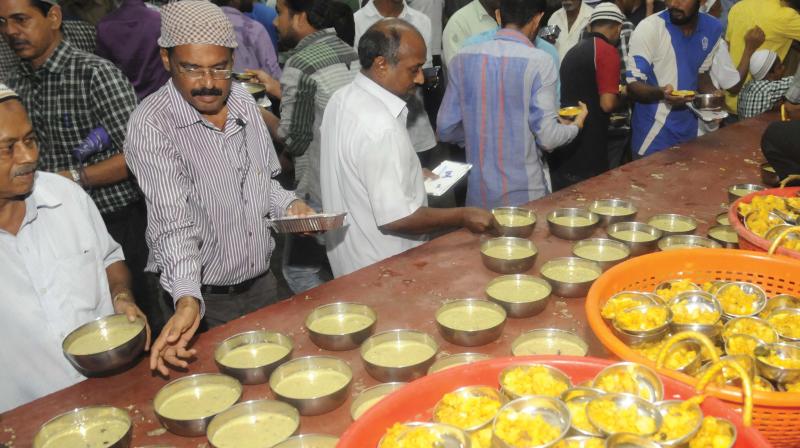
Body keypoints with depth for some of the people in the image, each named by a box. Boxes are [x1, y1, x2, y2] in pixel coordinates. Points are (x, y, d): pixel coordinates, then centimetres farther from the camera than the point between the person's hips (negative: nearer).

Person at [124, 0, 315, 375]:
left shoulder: (245, 102, -1)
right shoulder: (150, 126, -20)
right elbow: (173, 223, -28)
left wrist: (288, 205, -7)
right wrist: (188, 300, -41)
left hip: (263, 284, 6)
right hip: (204, 300, -5)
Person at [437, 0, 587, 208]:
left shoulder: (463, 59, -2)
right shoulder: (539, 62, -11)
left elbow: (446, 130, 2)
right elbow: (548, 138, -12)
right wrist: (575, 126, 9)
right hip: (525, 196, -3)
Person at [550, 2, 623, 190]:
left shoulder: (574, 50, 14)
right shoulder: (607, 51, -9)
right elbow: (607, 103, -16)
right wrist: (622, 97, 4)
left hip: (562, 146, 8)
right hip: (586, 152, -7)